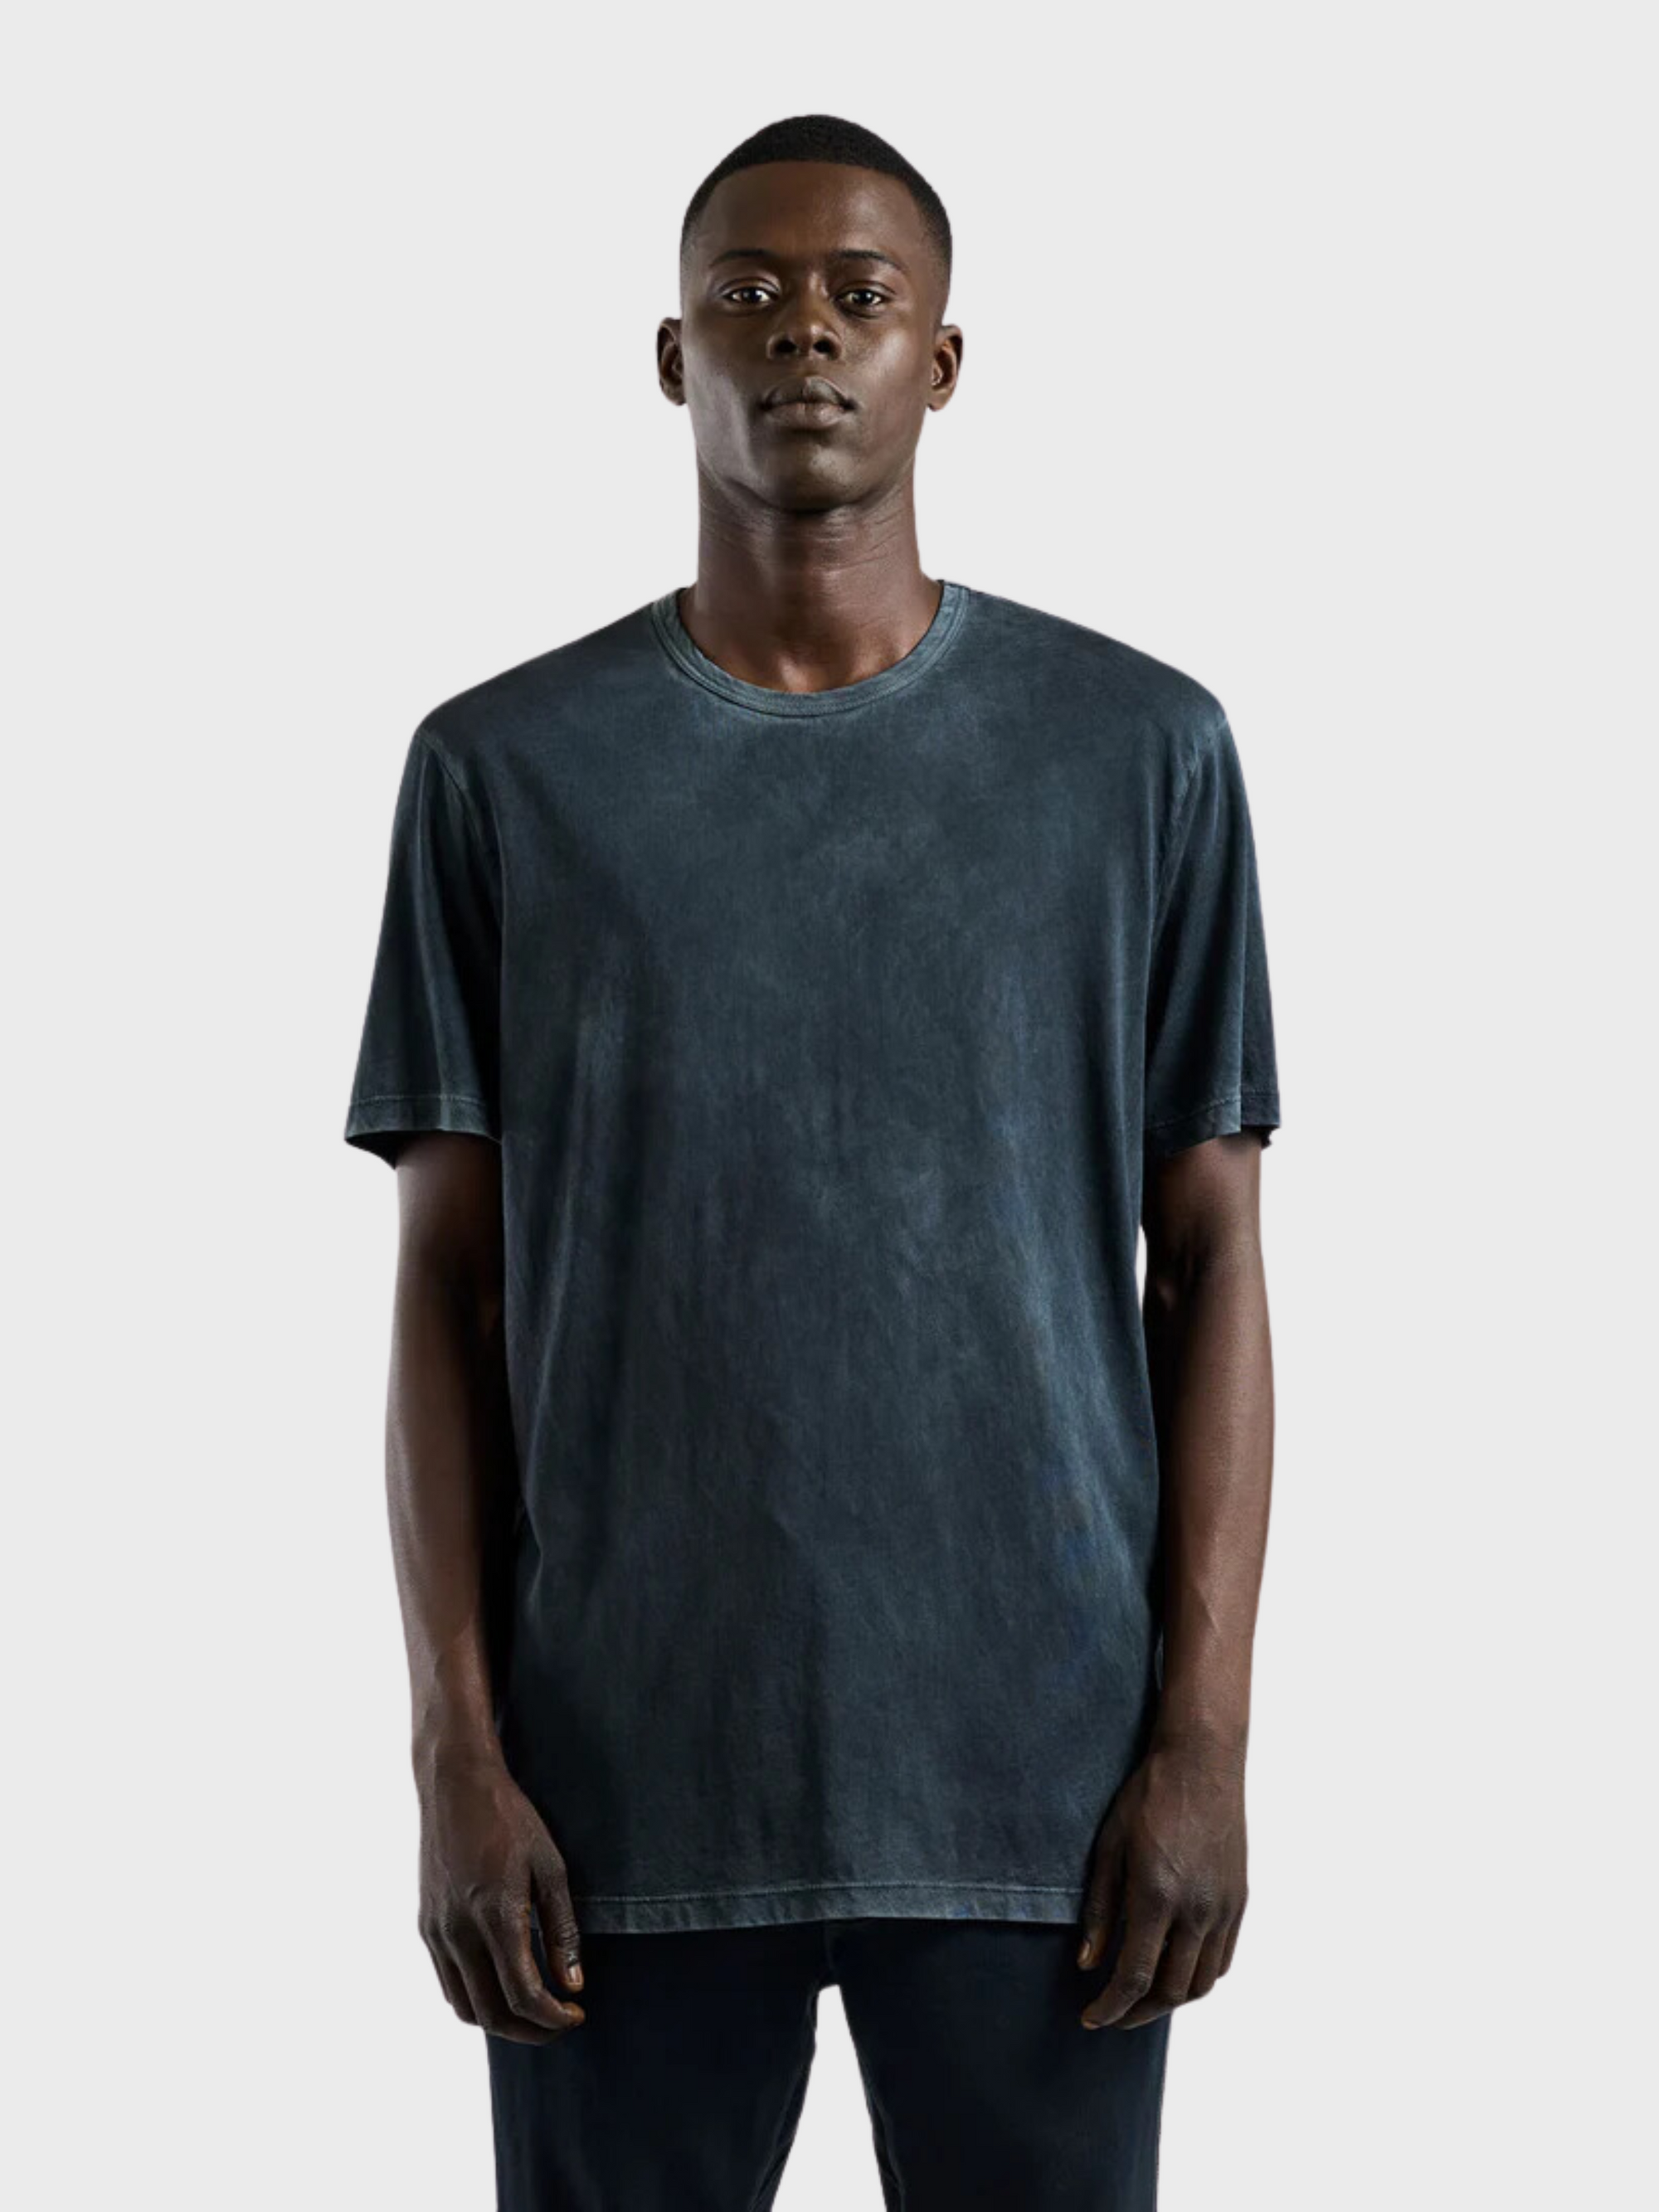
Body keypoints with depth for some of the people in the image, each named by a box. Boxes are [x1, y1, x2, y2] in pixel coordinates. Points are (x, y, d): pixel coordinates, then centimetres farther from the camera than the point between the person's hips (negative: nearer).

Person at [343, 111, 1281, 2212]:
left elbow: (1211, 1262, 3)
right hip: (627, 1773, 0)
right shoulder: (502, 769, 3)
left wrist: (1204, 1735, -3)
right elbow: (447, 1289, 4)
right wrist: (455, 1749, -3)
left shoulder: (1143, 751, 2)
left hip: (1037, 1768, 0)